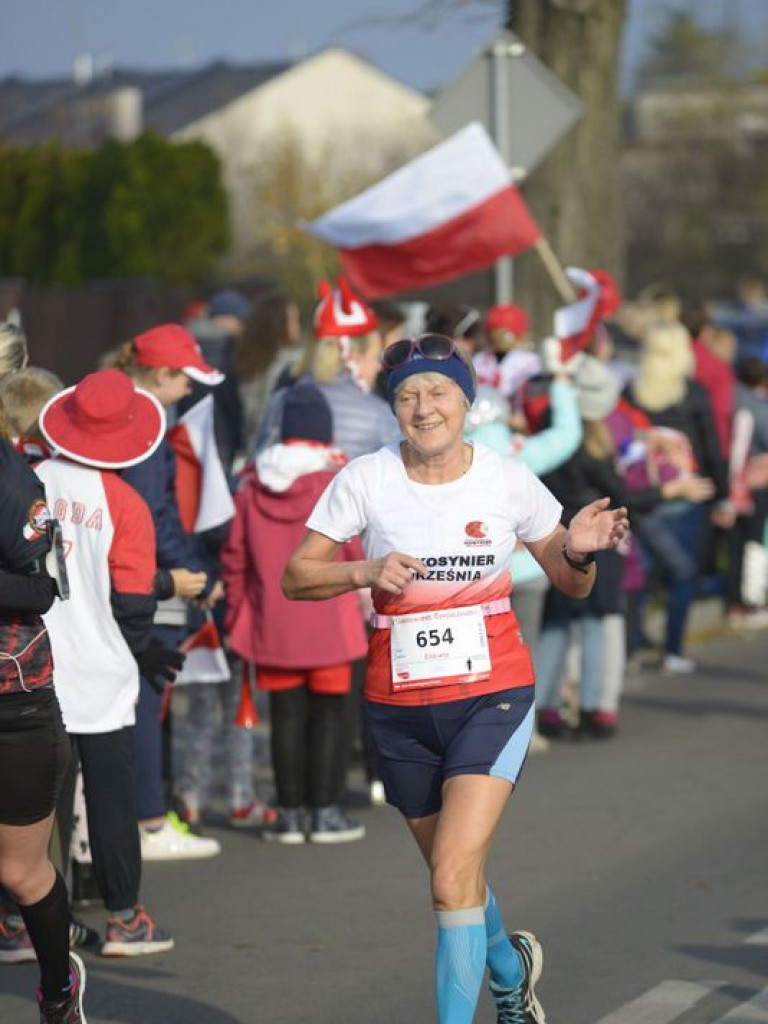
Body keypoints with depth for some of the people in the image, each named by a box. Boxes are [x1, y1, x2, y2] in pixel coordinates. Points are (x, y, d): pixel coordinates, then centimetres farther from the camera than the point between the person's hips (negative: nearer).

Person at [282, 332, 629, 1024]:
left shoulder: (509, 480, -5)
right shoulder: (366, 480, -5)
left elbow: (570, 584, 6)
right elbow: (296, 577, -2)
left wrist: (580, 553, -16)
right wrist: (367, 572, -19)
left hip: (493, 693, -2)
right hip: (400, 706, 2)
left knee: (453, 875, -19)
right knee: (454, 873, 18)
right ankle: (510, 966, 48)